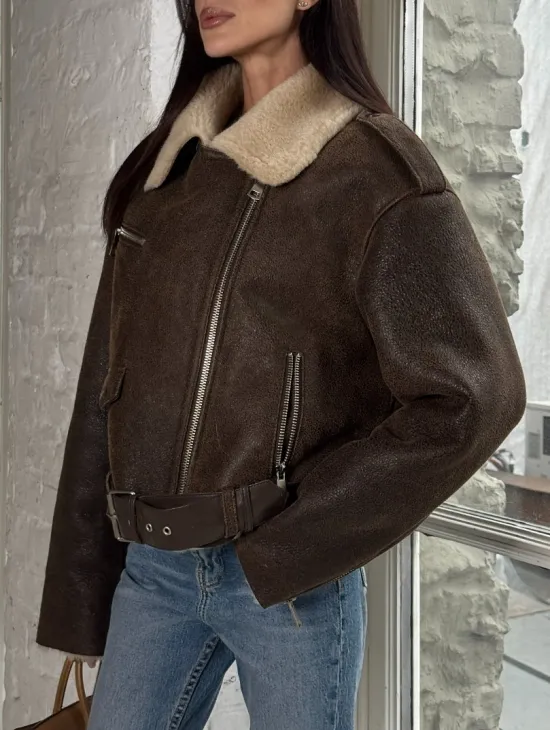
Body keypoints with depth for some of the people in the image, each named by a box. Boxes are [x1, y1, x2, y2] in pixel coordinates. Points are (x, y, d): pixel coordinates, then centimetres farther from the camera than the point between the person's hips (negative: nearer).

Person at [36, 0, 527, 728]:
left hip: (290, 575, -4)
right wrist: (80, 586, 8)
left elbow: (470, 397, -14)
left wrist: (291, 545, -14)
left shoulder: (374, 169, -10)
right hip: (152, 568, 5)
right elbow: (109, 384, 8)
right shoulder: (164, 164, 7)